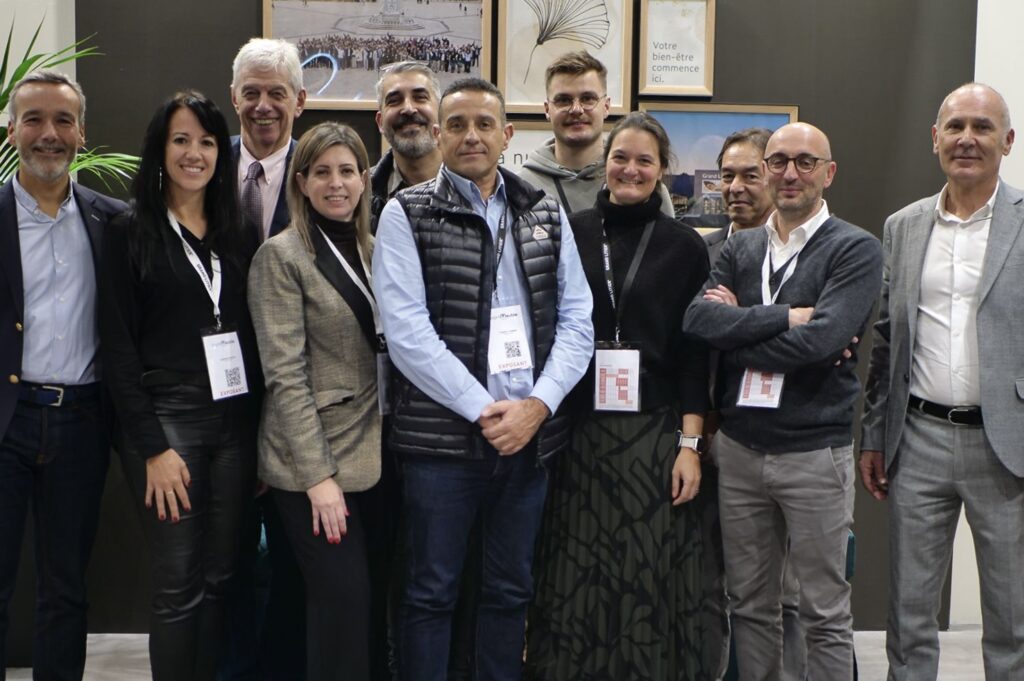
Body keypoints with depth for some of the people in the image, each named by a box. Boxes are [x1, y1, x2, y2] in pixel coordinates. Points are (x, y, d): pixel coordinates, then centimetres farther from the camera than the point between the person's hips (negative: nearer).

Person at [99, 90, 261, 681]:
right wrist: (154, 447, -11)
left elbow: (255, 338, 11)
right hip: (167, 422, -4)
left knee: (221, 579, 8)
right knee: (180, 587, -2)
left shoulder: (240, 236, 12)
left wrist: (262, 434, 4)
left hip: (237, 424, 4)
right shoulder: (130, 235, 0)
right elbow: (119, 349, -4)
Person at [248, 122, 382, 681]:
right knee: (343, 600, -6)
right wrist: (318, 475, -16)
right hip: (314, 458, -6)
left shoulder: (369, 248, 12)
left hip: (372, 456, 6)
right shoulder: (281, 256, -6)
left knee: (374, 599, 8)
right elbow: (285, 375, -12)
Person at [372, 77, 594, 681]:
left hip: (530, 434, 4)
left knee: (512, 590, 14)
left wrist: (537, 405, -9)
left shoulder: (547, 214, 9)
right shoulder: (407, 214, -2)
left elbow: (577, 321, 5)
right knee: (432, 593, 6)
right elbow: (407, 331, -10)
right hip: (442, 436, -3)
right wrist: (483, 410, -13)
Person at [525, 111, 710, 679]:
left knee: (648, 575, 2)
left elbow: (694, 353, 2)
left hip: (653, 430, -1)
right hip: (575, 428, 1)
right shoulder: (569, 234, 5)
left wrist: (690, 444, -4)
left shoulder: (684, 247, 4)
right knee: (574, 577, 5)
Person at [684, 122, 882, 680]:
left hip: (814, 451, -4)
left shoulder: (856, 250, -4)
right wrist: (788, 315, -16)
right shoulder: (739, 249, 9)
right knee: (750, 603, 15)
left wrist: (739, 325, -9)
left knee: (825, 613, 7)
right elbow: (698, 320, -9)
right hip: (738, 447, 4)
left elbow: (822, 339, -19)